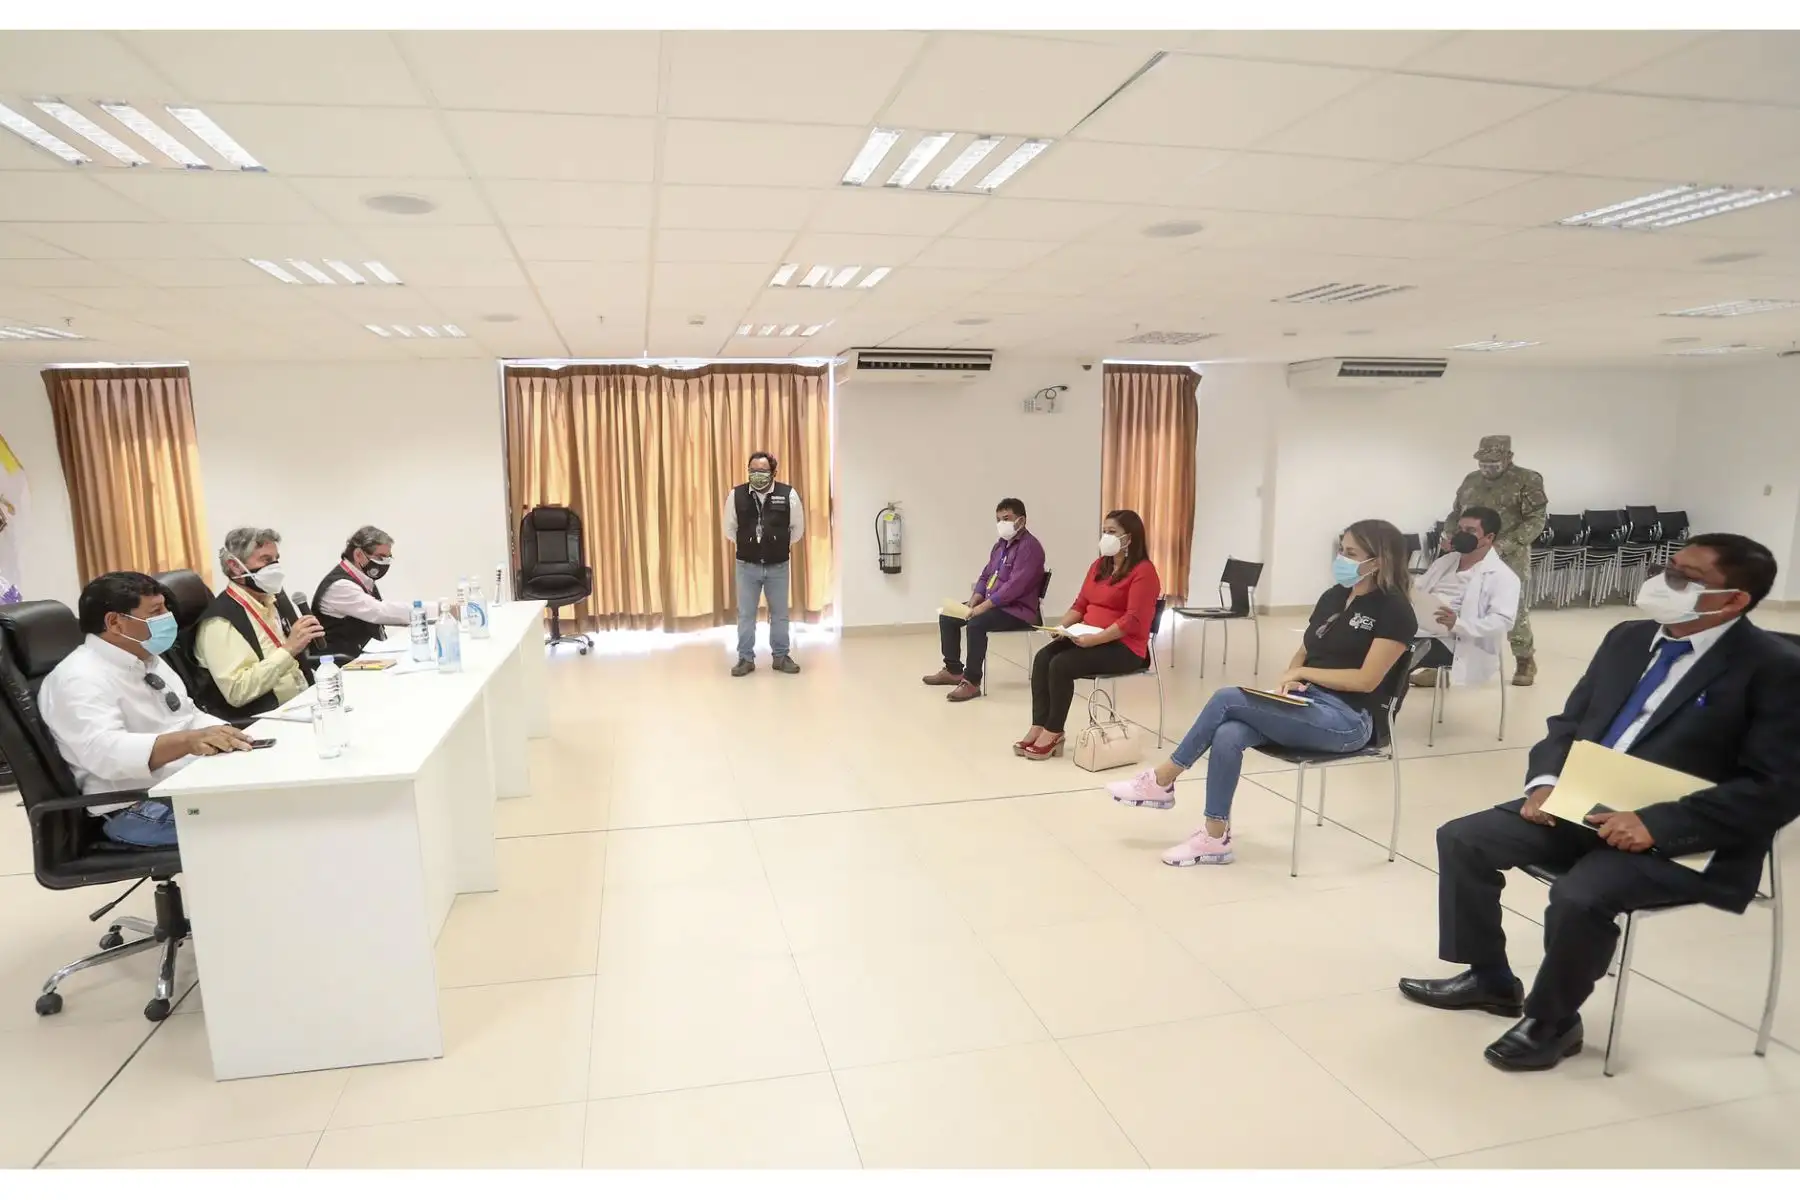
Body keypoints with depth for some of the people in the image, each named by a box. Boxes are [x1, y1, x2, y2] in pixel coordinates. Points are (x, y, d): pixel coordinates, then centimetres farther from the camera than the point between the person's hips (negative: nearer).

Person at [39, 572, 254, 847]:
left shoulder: (147, 659, 13)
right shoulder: (80, 679, -15)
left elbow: (188, 717, 18)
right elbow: (105, 751, -30)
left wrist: (228, 736, -3)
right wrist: (189, 740, -45)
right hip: (139, 807, -9)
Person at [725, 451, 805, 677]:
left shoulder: (788, 494, -9)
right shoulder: (736, 495, -7)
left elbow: (797, 527, 5)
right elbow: (730, 528, 8)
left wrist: (785, 547, 9)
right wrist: (745, 547, 11)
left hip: (778, 566, 0)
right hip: (747, 566, 0)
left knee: (779, 613, 11)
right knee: (745, 614, 7)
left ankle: (781, 657, 24)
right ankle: (746, 659, 18)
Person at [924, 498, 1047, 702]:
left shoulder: (1029, 547, -17)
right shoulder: (1001, 545, 13)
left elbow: (1014, 586, -26)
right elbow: (985, 576, 17)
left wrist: (983, 607, -26)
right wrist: (973, 603, -1)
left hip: (1018, 610, -10)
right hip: (992, 603, 10)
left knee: (976, 623, -34)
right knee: (947, 617, 7)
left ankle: (972, 682, -25)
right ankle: (953, 670, 15)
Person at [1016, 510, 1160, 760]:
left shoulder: (1143, 571, -11)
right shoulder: (1098, 565, 16)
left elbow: (1132, 621, -19)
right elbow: (1080, 605, 16)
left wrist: (1094, 639, -26)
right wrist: (1061, 625, -4)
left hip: (1124, 647, -8)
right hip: (1089, 639, 8)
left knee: (1061, 664, -26)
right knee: (1042, 658, -18)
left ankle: (1053, 733, -13)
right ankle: (1038, 728, -20)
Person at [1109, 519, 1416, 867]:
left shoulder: (1394, 610, -8)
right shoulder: (1334, 596, 13)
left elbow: (1367, 680, -16)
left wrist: (1304, 673, -9)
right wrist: (1291, 677, -3)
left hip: (1347, 721, -7)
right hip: (1307, 704, 7)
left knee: (1227, 698, -22)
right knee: (1227, 735, -24)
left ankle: (1163, 780, -9)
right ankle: (1215, 837, -16)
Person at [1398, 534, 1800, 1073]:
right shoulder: (1627, 639, 8)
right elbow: (1569, 722, 14)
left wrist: (1656, 823, -26)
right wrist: (1545, 782, -6)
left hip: (1685, 839, -7)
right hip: (1583, 805, 7)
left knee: (1580, 895, -32)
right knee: (1461, 839, -6)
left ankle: (1551, 1020, -3)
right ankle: (1490, 979, 13)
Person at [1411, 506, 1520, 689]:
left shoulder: (1502, 576, 1)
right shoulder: (1444, 562, 23)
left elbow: (1502, 622, -12)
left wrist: (1457, 624, -28)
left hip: (1448, 643, -7)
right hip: (1414, 631, 8)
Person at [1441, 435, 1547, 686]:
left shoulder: (1527, 481, -4)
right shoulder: (1471, 480, 11)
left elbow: (1535, 521, -11)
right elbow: (1456, 513, 20)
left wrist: (1503, 546, -23)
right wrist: (1447, 536, -1)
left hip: (1510, 559, -4)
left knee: (1514, 612, 3)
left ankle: (1525, 662, 21)